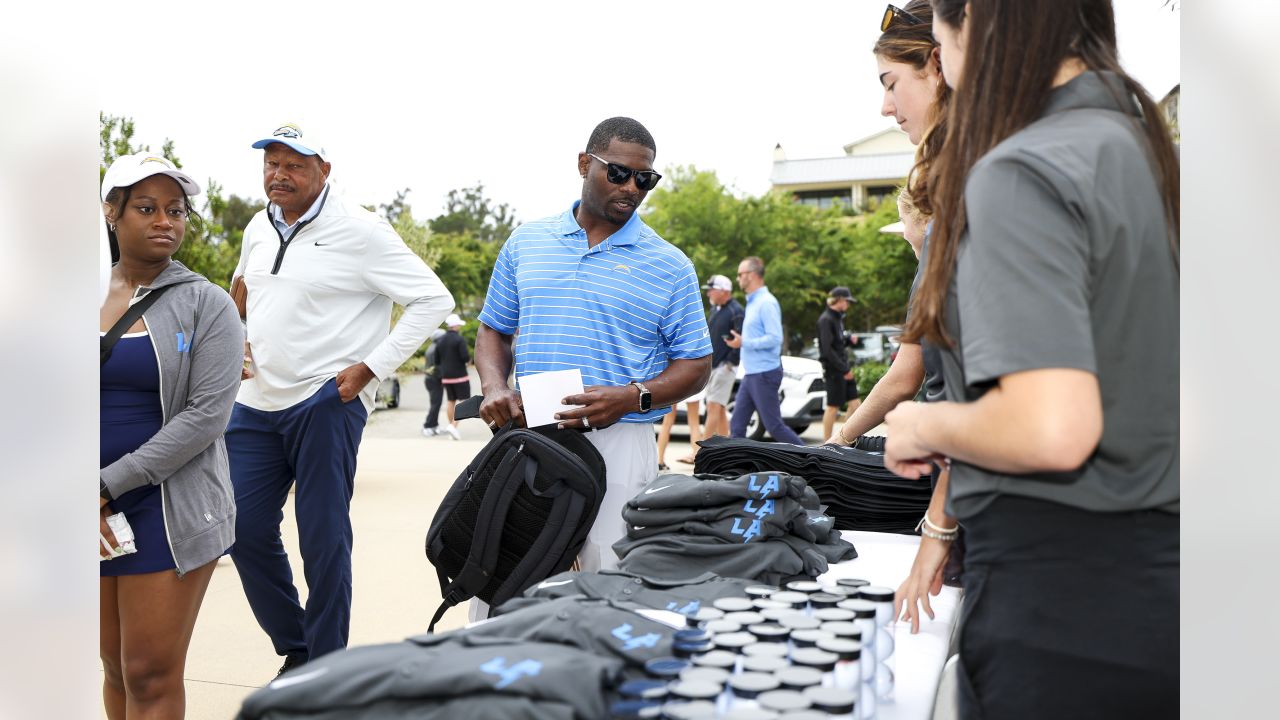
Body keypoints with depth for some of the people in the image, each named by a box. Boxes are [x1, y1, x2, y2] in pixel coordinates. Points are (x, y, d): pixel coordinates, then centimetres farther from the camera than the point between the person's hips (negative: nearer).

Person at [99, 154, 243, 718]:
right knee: (116, 666, 13)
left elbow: (206, 416, -12)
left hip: (170, 508, -4)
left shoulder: (205, 304, -3)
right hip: (91, 515, 4)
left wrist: (108, 486, -13)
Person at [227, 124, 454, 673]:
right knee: (245, 530, 8)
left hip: (326, 404, -7)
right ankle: (294, 648, 27)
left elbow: (434, 300, -12)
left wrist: (370, 367, -16)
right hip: (257, 401, 7)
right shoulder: (258, 229, 12)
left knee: (323, 540, -1)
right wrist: (242, 343, 16)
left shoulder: (358, 231, -10)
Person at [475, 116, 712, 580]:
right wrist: (494, 388, -3)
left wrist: (632, 398, -13)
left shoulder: (669, 266, 4)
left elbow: (695, 364, 4)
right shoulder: (525, 242, 12)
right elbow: (494, 330, 18)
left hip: (618, 442, -2)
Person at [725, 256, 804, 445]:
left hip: (764, 374, -10)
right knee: (736, 425, 7)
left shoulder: (766, 302, -14)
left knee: (774, 426, -4)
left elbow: (775, 338, -22)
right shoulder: (752, 302, 16)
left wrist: (743, 343, -18)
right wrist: (740, 340, 9)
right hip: (751, 374, 10)